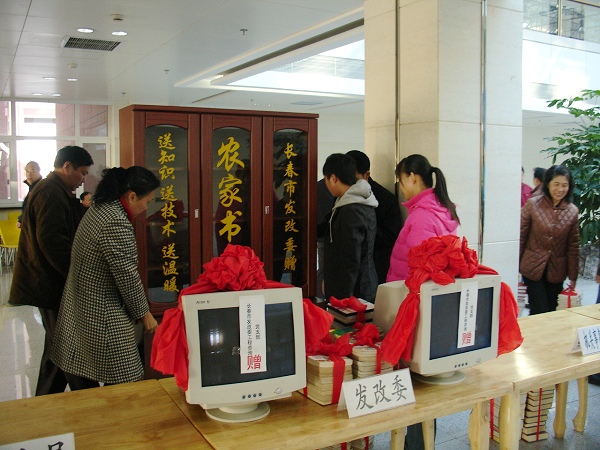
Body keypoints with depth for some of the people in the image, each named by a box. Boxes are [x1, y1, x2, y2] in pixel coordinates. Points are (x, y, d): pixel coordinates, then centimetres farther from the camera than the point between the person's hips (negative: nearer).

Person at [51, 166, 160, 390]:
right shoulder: (117, 224, -22)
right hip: (102, 320, -10)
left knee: (82, 387, 17)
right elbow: (127, 276, -19)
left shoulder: (98, 209, 8)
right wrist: (144, 313, -4)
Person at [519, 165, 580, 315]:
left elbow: (573, 246, 7)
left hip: (556, 271, 3)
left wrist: (573, 277, 7)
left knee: (551, 311, 10)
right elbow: (520, 237, -4)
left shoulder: (572, 211, 2)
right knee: (539, 312, -5)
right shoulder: (533, 205, -8)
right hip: (533, 268, -3)